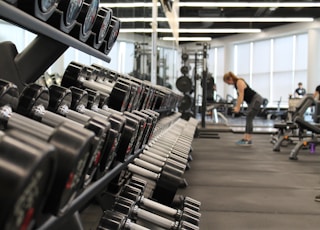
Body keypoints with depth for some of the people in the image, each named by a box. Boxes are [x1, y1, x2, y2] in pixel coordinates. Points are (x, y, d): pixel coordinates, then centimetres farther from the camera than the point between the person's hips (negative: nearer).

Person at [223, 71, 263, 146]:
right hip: (252, 101, 10)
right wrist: (236, 106, 14)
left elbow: (241, 96, -22)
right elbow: (239, 96, 16)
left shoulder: (239, 82, -19)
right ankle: (245, 138, 12)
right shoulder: (236, 83, 10)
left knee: (249, 119, -11)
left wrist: (238, 107, -21)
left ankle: (249, 140, -8)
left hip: (256, 100, -10)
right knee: (248, 119, 9)